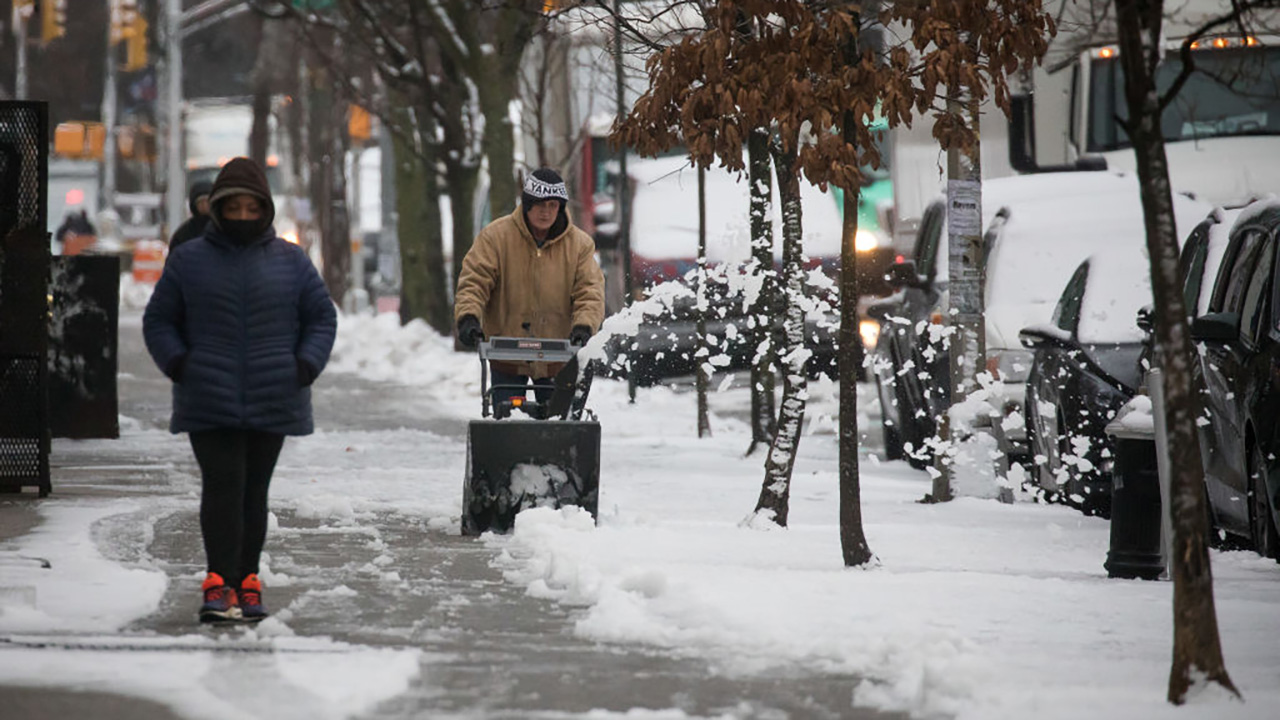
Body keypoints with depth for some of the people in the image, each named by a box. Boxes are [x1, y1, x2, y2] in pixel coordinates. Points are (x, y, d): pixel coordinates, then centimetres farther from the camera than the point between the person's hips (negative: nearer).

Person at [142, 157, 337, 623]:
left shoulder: (290, 261, 8)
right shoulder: (189, 260, 5)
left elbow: (322, 317, 13)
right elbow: (159, 321, 9)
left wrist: (306, 365, -2)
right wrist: (178, 364, -7)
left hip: (272, 401, 2)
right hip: (209, 403, -2)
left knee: (254, 492, 8)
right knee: (222, 486, -12)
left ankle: (247, 583, 14)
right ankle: (220, 584, -16)